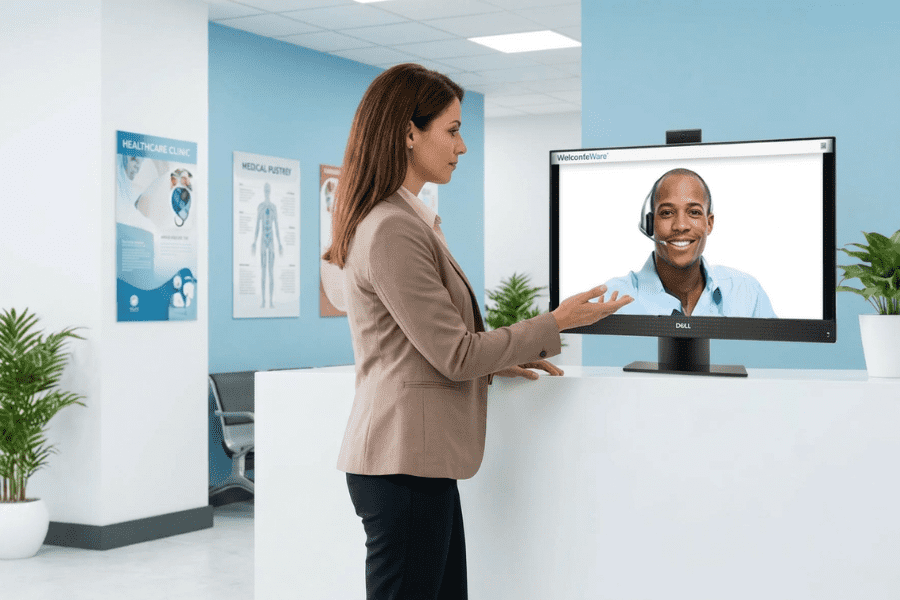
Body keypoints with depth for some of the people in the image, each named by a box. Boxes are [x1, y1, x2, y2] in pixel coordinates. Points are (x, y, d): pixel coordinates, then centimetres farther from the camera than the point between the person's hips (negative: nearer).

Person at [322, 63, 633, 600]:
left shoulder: (410, 221, 17)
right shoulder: (393, 231, -16)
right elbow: (455, 354, -15)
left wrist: (497, 364, 14)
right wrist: (556, 324, -7)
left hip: (420, 458, 10)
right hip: (404, 461, -10)